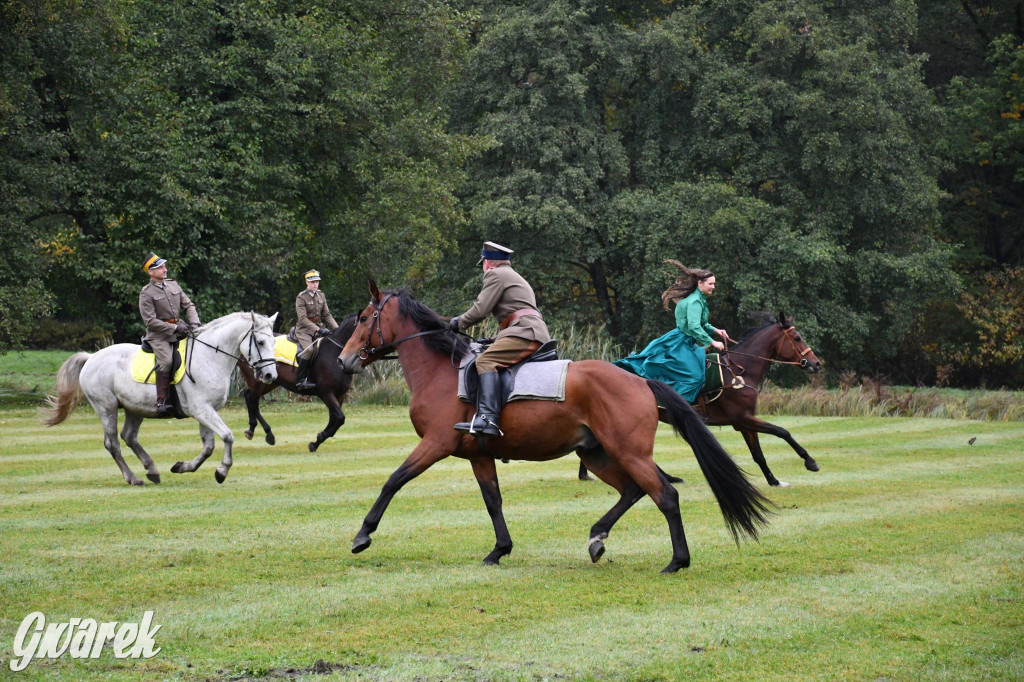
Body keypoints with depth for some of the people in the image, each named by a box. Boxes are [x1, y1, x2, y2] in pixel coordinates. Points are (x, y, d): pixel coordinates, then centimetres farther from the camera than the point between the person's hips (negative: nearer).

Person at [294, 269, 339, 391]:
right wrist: (318, 330, -26)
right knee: (309, 350, -30)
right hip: (304, 329, -7)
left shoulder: (321, 296, 10)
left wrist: (337, 329, 0)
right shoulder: (301, 298, -9)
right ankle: (300, 380, -28)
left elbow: (327, 315, 14)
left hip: (318, 327, 7)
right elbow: (302, 319, -17)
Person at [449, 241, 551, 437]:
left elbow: (480, 310, -5)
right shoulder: (515, 278, 35)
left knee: (485, 361, -24)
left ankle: (488, 418, -44)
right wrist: (496, 341, 33)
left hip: (525, 332, -11)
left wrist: (459, 323, 10)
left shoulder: (495, 274, 4)